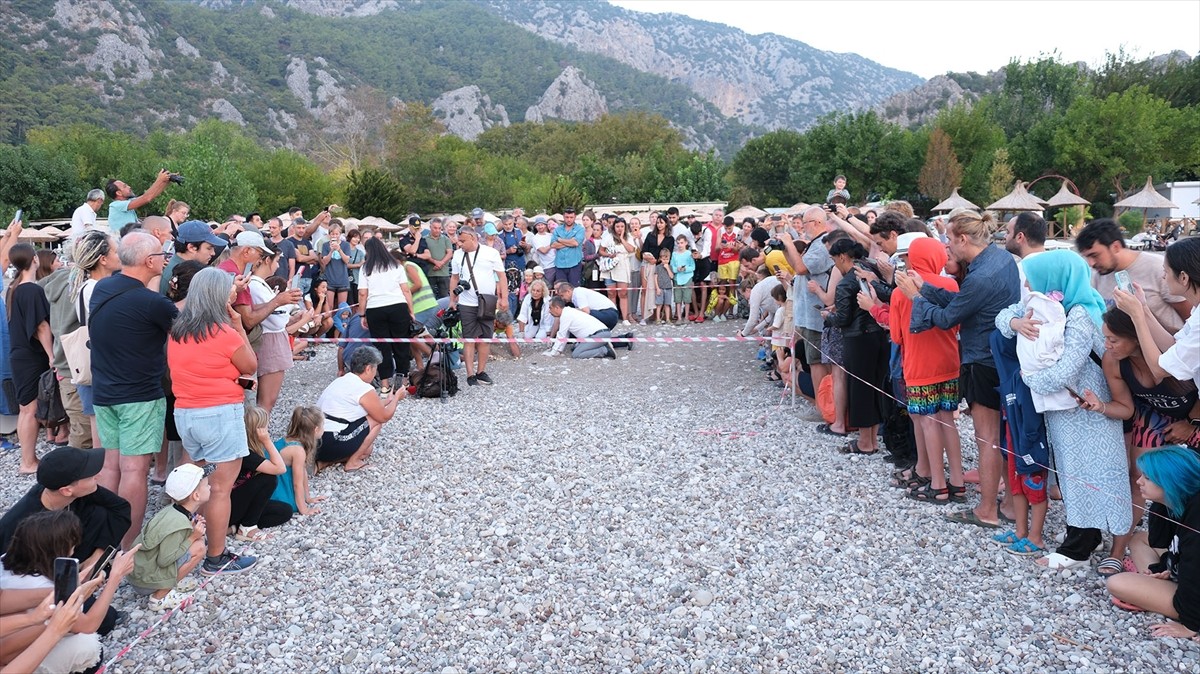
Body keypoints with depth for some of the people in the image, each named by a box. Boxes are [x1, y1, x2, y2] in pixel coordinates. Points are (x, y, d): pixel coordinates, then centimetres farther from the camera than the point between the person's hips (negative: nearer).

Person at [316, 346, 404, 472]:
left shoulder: (341, 381, 16)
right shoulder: (365, 389, -11)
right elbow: (384, 417, 5)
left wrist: (388, 399, 37)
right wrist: (396, 398, 19)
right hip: (333, 444, -9)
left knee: (367, 448, 24)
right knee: (376, 420, 5)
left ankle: (324, 462, 9)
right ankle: (352, 462, 5)